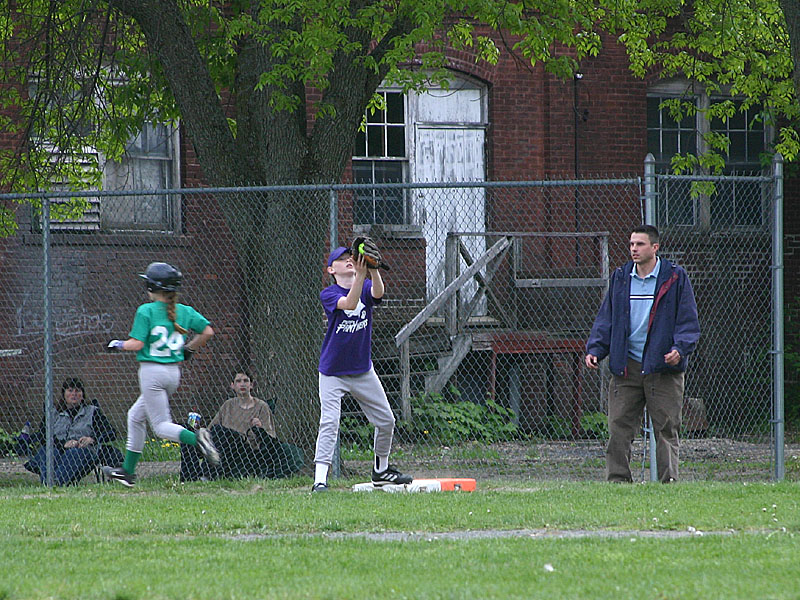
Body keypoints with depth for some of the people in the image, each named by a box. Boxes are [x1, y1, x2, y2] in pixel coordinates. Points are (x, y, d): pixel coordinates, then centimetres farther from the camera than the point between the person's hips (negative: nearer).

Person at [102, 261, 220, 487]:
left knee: (161, 426, -5)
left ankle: (196, 438, -33)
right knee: (136, 416, 21)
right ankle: (128, 470, 23)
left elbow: (136, 344, -15)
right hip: (174, 373, 7)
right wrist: (188, 349, 19)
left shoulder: (146, 311, -10)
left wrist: (117, 344, 5)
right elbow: (207, 331, 3)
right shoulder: (184, 311, 6)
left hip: (152, 372, -7)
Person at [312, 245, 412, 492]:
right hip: (333, 372, -5)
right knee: (329, 423, -18)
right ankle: (320, 479, -20)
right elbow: (348, 303, -30)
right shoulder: (328, 294, -9)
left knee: (386, 421, 11)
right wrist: (361, 274, -42)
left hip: (363, 370, 5)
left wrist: (373, 269, -42)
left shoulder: (366, 287, 1)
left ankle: (381, 470, 31)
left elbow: (377, 293, -23)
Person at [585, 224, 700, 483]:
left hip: (663, 367, -3)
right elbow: (606, 319, 15)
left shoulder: (675, 278, 1)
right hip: (626, 367, 3)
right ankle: (617, 479, 2)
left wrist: (680, 348, -18)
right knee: (618, 429, -2)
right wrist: (595, 350, 1)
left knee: (666, 429, -1)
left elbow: (688, 321, -1)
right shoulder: (620, 278, 11)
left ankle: (669, 480, 2)